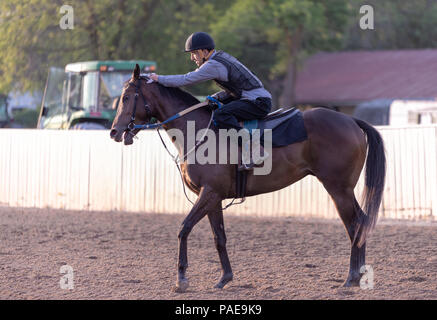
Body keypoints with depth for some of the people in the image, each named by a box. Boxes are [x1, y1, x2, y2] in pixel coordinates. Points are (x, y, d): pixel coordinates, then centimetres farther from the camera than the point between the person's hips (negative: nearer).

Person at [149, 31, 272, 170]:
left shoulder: (213, 65, -15)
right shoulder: (221, 56, 16)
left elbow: (185, 80, -16)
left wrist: (159, 78, -6)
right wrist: (216, 97, 10)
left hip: (259, 103, -10)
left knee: (220, 115, -27)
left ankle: (253, 148, -30)